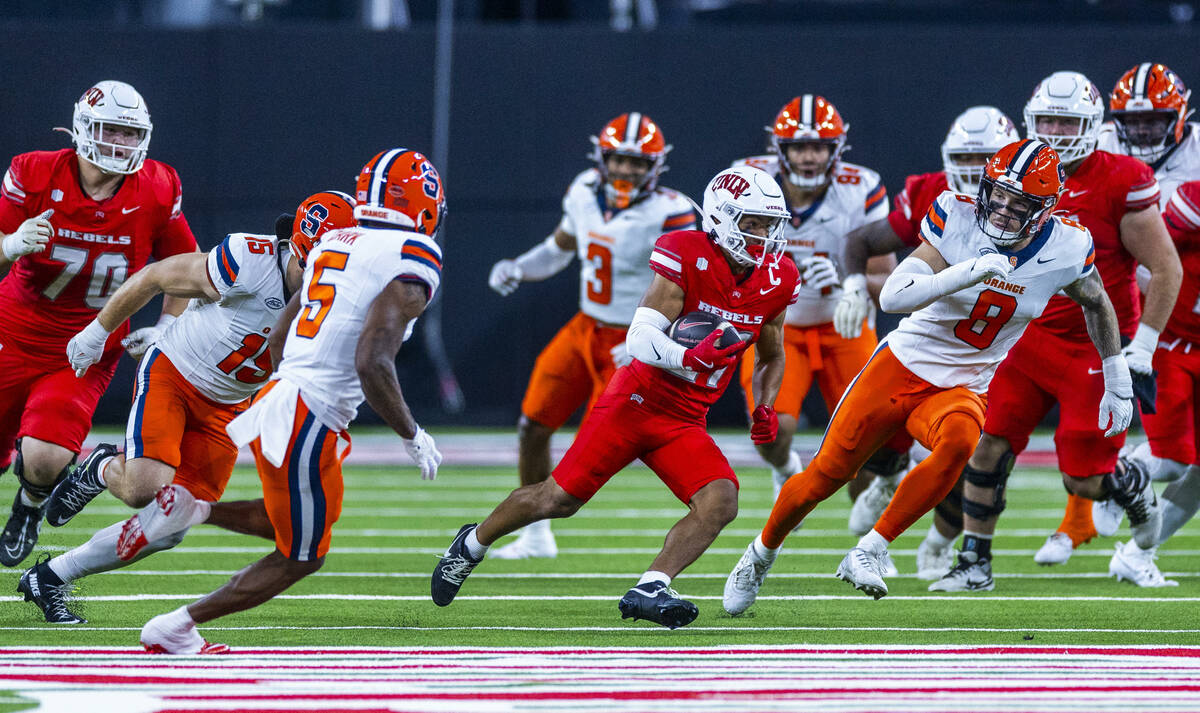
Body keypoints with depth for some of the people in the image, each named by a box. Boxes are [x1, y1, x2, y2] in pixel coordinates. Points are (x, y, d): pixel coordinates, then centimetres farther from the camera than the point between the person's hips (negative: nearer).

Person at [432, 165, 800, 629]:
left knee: (720, 502, -21)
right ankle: (473, 544, 27)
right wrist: (688, 358, -42)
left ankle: (648, 591, -23)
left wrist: (765, 408, -1)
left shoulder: (775, 281, -1)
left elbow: (772, 357, 18)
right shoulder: (686, 257, -18)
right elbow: (641, 339, -23)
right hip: (636, 399, -5)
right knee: (560, 498, 1)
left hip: (684, 423, 5)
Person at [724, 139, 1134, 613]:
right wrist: (966, 274, -38)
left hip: (962, 389, 1)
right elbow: (893, 296, -25)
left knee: (958, 441, -35)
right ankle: (762, 553, 33)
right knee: (825, 476, 3)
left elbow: (1097, 303, 13)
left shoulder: (1065, 249, -10)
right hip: (904, 364, -1)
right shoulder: (958, 219, -17)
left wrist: (1118, 384, 18)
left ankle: (869, 553, -24)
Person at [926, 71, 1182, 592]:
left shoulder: (1121, 184, -13)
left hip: (1096, 348, -5)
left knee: (1082, 479, -4)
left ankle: (1137, 494, 31)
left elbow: (1166, 269, -9)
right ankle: (974, 564, 4)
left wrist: (1142, 348, -12)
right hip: (1031, 339, 5)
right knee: (988, 446, -7)